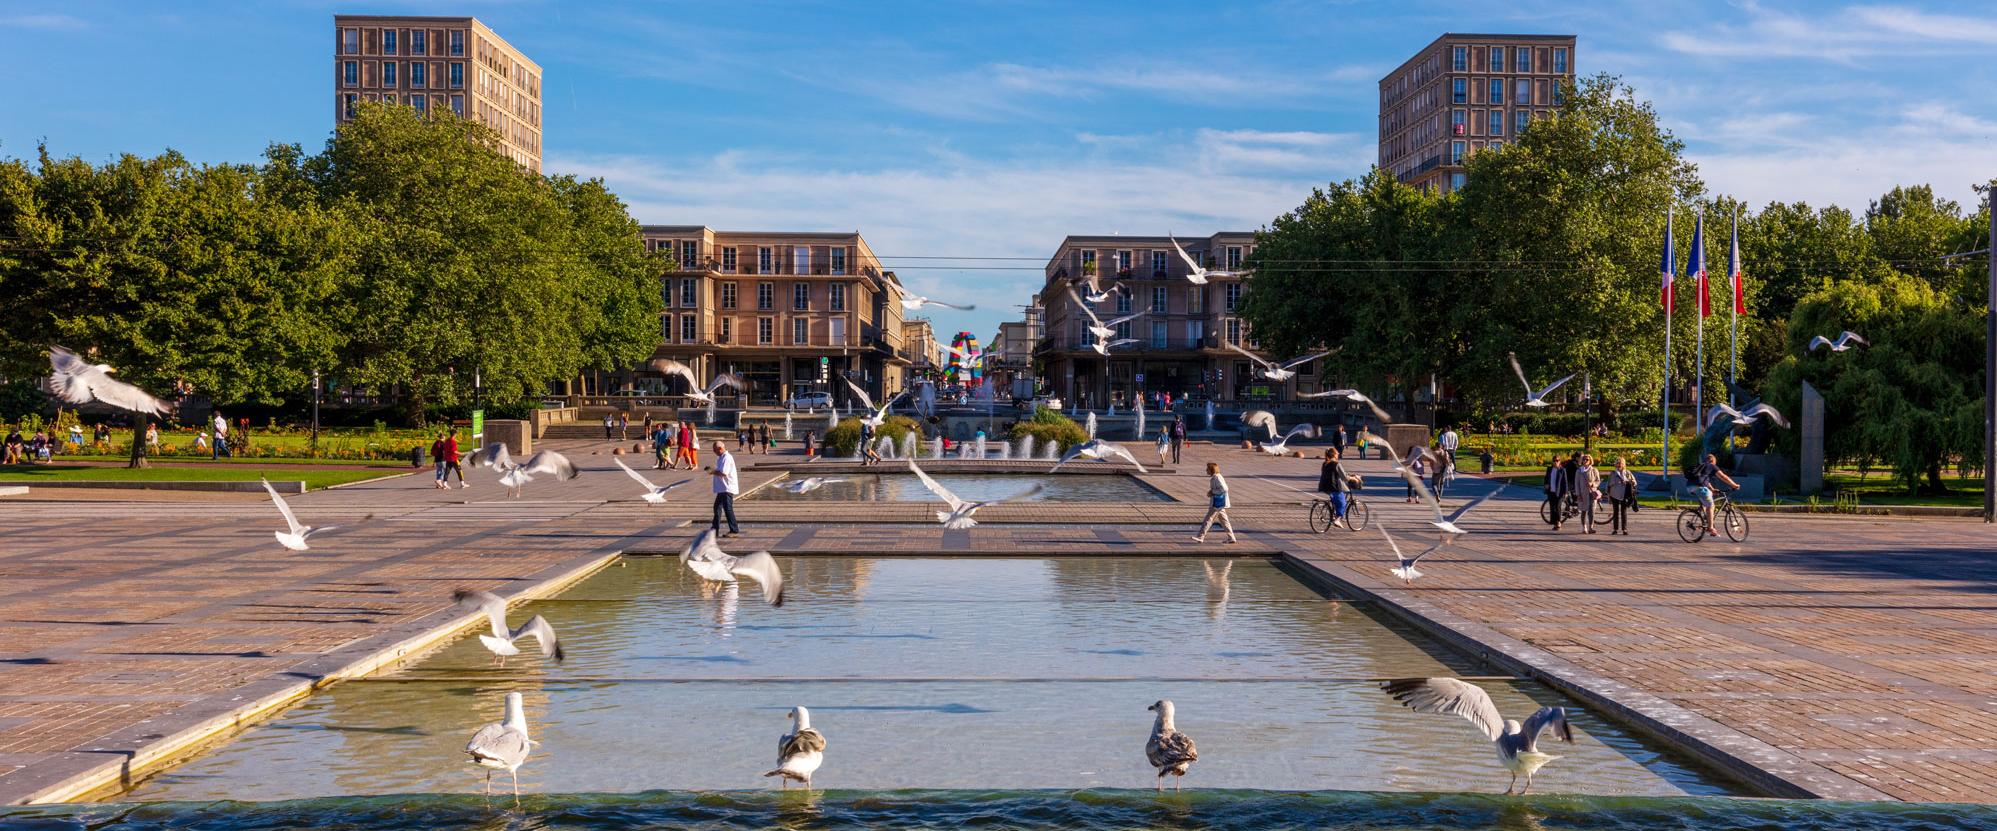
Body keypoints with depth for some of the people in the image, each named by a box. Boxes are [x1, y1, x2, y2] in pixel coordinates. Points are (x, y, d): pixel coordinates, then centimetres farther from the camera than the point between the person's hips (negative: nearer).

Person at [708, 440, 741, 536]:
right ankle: (715, 529, 24)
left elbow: (723, 473, -26)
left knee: (728, 508, -8)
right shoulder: (721, 458, 16)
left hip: (727, 488, -11)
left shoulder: (727, 458, -18)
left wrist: (713, 472, -13)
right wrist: (713, 470, 8)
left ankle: (734, 530, -3)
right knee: (717, 507, 15)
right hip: (722, 488, 11)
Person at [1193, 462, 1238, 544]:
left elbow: (1224, 489, -24)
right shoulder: (1214, 478, 14)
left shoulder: (1217, 478, -17)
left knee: (1208, 519, -7)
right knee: (1224, 521, 12)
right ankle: (1231, 538, 15)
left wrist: (1213, 492, -18)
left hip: (1217, 504, -11)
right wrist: (1210, 492, 7)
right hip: (1218, 503, 11)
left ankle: (1200, 537, -6)